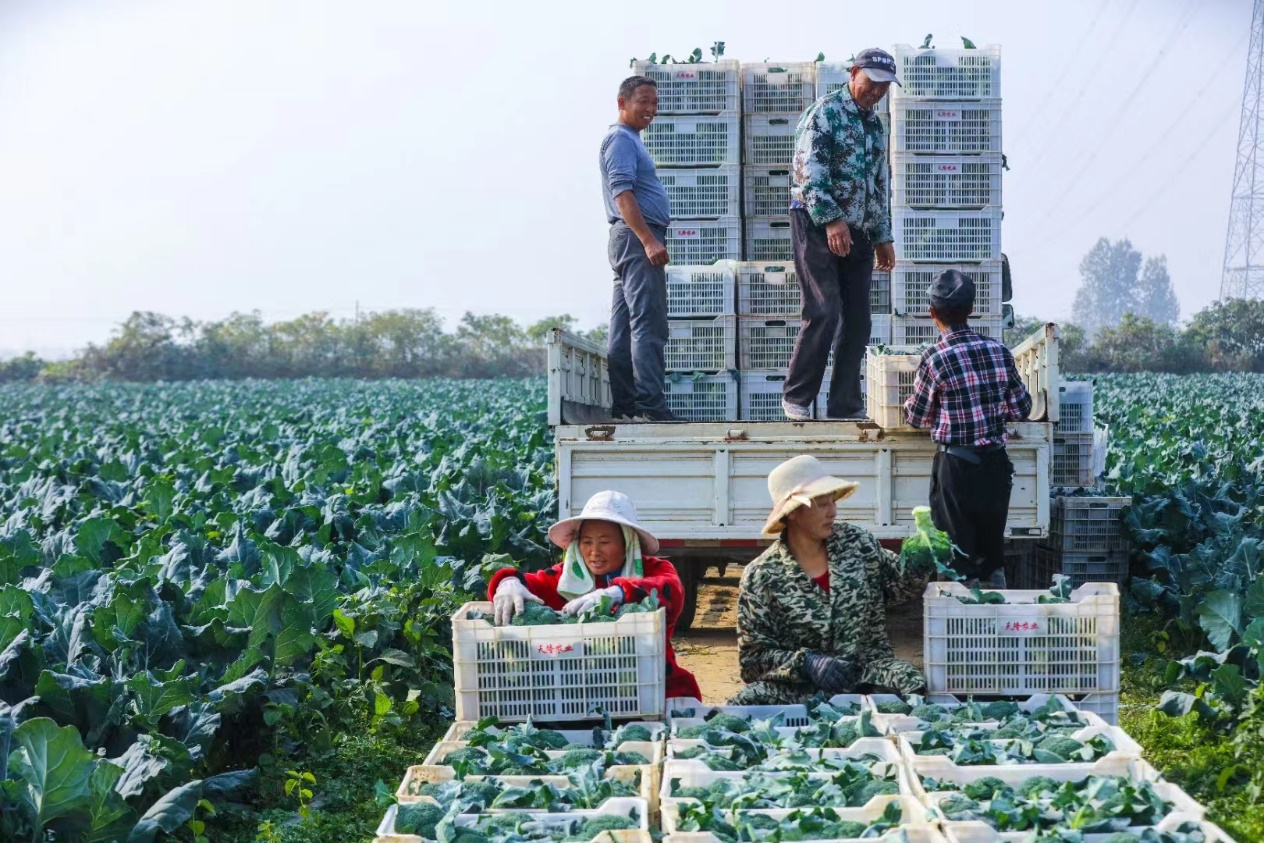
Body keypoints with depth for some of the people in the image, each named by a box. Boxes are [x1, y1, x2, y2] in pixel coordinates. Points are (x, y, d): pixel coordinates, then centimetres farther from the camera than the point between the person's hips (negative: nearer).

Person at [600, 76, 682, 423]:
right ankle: (651, 406, -18)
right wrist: (649, 240, -26)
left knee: (624, 329, 8)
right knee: (648, 326, -14)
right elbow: (622, 193, -20)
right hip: (638, 238, -11)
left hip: (635, 241, 11)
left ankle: (623, 405, 9)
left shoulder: (629, 140, 23)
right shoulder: (621, 139, -9)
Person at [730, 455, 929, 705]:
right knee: (744, 705, -31)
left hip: (869, 674, 2)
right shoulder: (760, 577, -5)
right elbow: (753, 655, -4)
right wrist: (807, 663, -21)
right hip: (797, 687, -2)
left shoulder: (855, 541, 5)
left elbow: (900, 585, 16)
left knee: (915, 687, -31)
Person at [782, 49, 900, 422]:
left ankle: (846, 406, 11)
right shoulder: (824, 112, -6)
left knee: (858, 322, 4)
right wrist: (831, 219, -23)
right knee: (824, 314, -14)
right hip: (816, 225, -8)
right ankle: (796, 398, -2)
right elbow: (809, 170, -16)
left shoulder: (875, 125, 19)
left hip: (857, 233, 8)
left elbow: (880, 184, 25)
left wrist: (882, 236, 19)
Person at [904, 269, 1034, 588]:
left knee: (961, 563, 8)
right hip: (996, 463, 4)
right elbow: (1021, 409, 4)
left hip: (956, 465, -4)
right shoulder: (999, 350, -3)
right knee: (993, 553, 19)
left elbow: (918, 417, -3)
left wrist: (908, 404, 19)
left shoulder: (935, 358, -14)